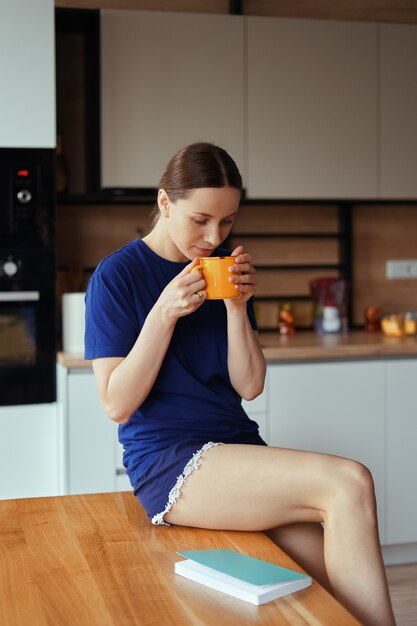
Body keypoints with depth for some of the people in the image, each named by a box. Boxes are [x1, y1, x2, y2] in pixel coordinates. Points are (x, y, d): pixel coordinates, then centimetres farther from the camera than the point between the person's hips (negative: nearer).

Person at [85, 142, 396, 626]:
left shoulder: (226, 270, 11)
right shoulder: (116, 276, -4)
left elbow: (249, 386, 7)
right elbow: (117, 405, -8)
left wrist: (236, 305, -7)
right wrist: (164, 312, -17)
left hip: (237, 447, 5)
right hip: (166, 460, -5)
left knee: (335, 579, -19)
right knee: (349, 483, -24)